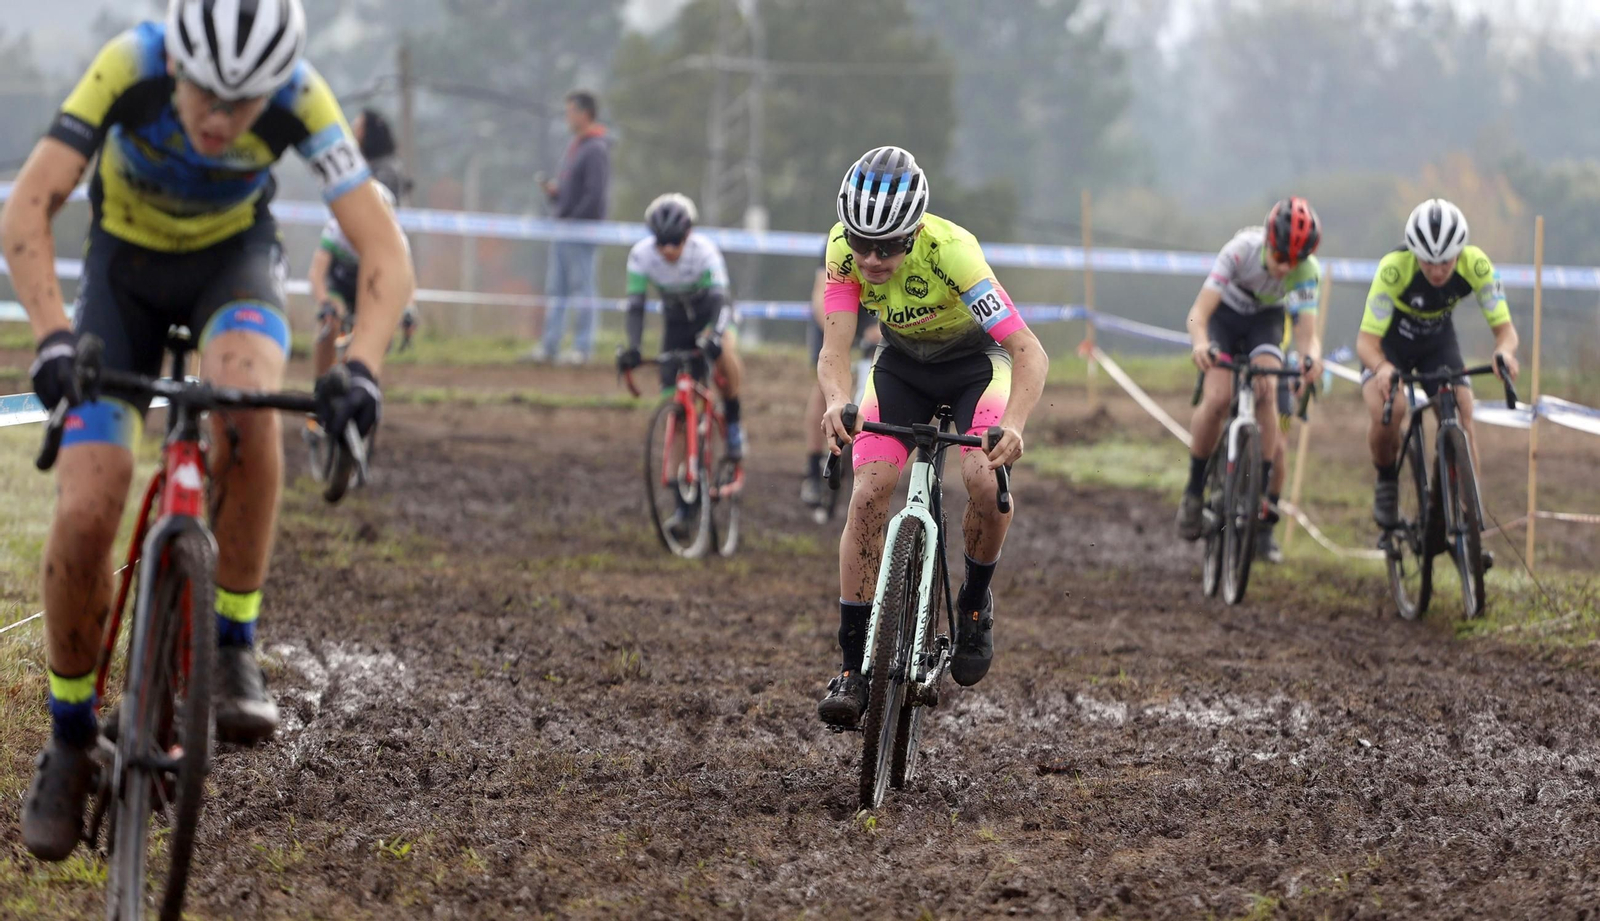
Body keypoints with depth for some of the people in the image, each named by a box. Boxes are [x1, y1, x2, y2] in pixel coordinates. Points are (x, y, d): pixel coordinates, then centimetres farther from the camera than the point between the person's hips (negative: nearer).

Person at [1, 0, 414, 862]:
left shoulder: (301, 99, -30)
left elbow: (385, 255, -31)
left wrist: (361, 367, -48)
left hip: (233, 257, 0)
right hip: (125, 263, 0)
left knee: (244, 397, -36)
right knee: (84, 515, -14)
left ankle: (234, 653, -20)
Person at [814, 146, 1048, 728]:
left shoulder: (951, 251, -37)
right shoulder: (845, 248, -27)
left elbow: (1031, 353, -38)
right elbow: (834, 349, -30)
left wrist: (1012, 427, -55)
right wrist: (836, 403, -53)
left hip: (976, 362, -3)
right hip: (902, 366, 3)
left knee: (985, 481, -28)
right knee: (868, 494, -16)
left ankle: (975, 603, 3)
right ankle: (854, 666, -8)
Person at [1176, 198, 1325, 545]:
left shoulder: (1307, 271, -28)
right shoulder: (1241, 250, -35)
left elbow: (1307, 331, -33)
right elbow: (1199, 313, -38)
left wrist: (1312, 356, -57)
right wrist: (1201, 344, -60)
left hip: (1265, 320, 1)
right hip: (1223, 313, -1)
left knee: (1267, 395, -23)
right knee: (1217, 399, -23)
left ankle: (1264, 505, -16)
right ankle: (1194, 492, -4)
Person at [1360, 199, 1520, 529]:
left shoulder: (1476, 265, -29)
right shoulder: (1394, 269, -36)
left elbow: (1504, 327, -24)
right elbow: (1366, 340, -34)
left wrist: (1504, 351, -49)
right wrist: (1381, 367, -58)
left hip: (1439, 341, 2)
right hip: (1390, 343, -2)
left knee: (1462, 420, -15)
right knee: (1385, 414, -27)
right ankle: (1386, 483, 2)